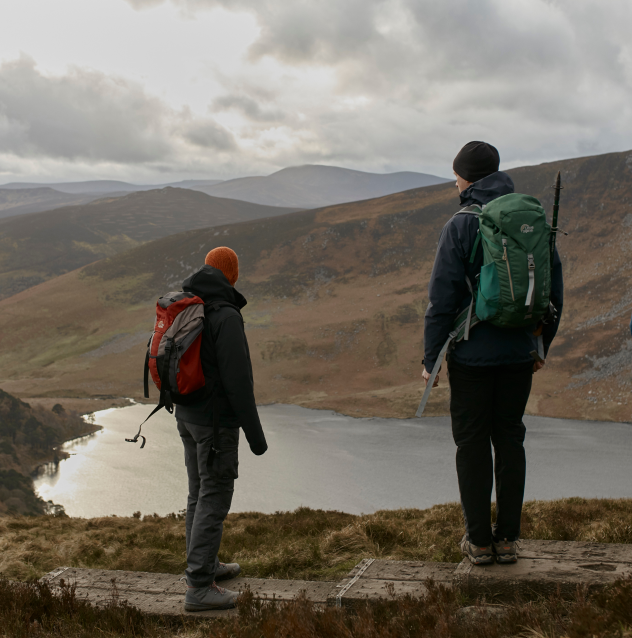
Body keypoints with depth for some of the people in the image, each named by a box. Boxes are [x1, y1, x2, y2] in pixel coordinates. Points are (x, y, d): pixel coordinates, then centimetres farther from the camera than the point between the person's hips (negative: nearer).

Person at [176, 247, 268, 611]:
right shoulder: (226, 317, -20)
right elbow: (238, 381, -22)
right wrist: (255, 433, -16)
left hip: (187, 414, 9)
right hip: (216, 420, -9)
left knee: (201, 493, 19)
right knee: (214, 500, -4)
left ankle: (205, 565, 33)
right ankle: (199, 587, -2)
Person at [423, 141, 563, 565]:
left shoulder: (461, 225, -10)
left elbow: (443, 297, -12)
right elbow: (554, 290, 9)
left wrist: (431, 356, -5)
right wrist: (541, 345, 19)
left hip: (472, 354, -4)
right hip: (519, 352, 4)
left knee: (472, 442, 6)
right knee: (510, 440, 12)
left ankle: (479, 541, 11)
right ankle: (508, 538, 16)